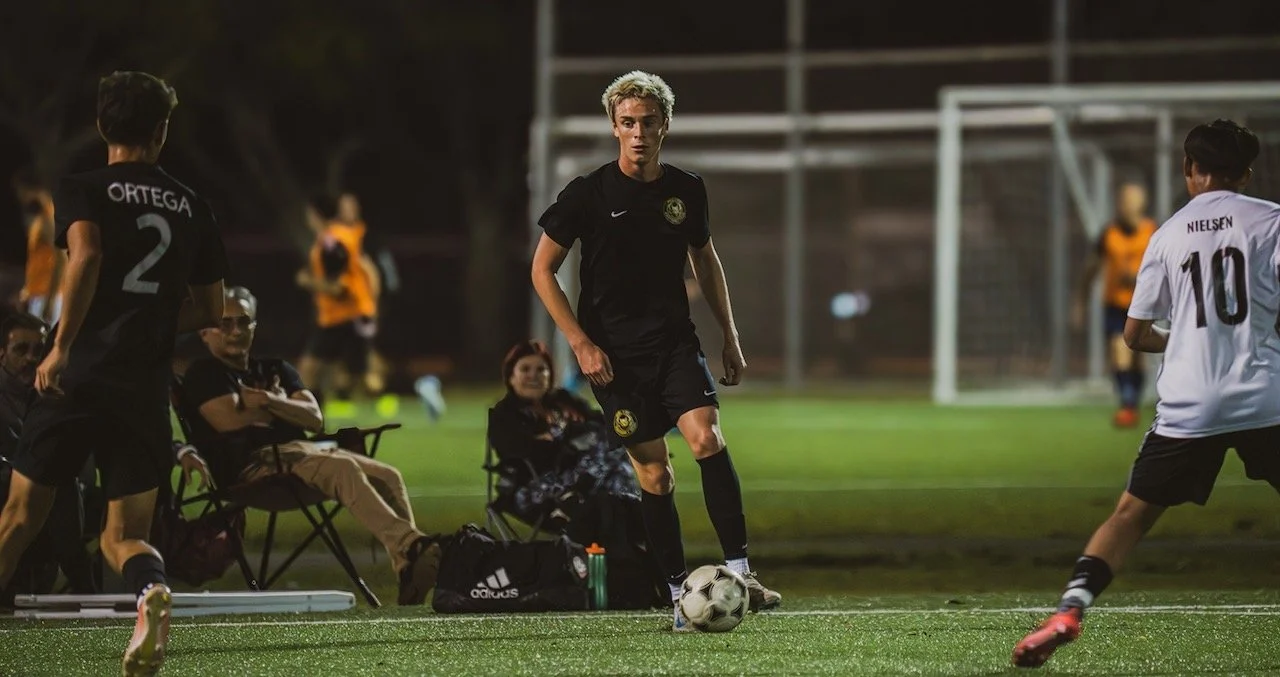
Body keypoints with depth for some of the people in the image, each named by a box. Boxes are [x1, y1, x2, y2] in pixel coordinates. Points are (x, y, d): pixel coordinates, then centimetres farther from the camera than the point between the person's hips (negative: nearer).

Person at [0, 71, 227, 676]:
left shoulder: (83, 189, 2)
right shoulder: (191, 207, 14)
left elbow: (86, 254, -18)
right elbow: (209, 309, 17)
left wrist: (61, 346, -18)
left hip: (79, 376, -3)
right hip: (147, 389, 3)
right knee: (125, 535, 5)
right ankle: (151, 588, -28)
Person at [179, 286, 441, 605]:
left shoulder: (275, 370, 28)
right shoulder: (204, 374, 8)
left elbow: (314, 419, 12)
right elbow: (230, 421, -12)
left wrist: (269, 401, -5)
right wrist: (282, 407, 4)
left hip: (303, 449, 8)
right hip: (252, 463, -8)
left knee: (388, 476, -16)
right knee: (343, 469, -33)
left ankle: (409, 572, -32)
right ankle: (410, 545, -48)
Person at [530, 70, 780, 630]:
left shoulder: (686, 190, 5)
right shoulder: (588, 194, -6)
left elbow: (706, 262, 20)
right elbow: (543, 270, -1)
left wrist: (729, 338, 18)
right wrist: (581, 343, -8)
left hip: (674, 341, 2)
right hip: (614, 352, -2)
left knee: (706, 436, -19)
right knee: (653, 471, -4)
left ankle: (738, 573, -19)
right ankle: (680, 594, 6)